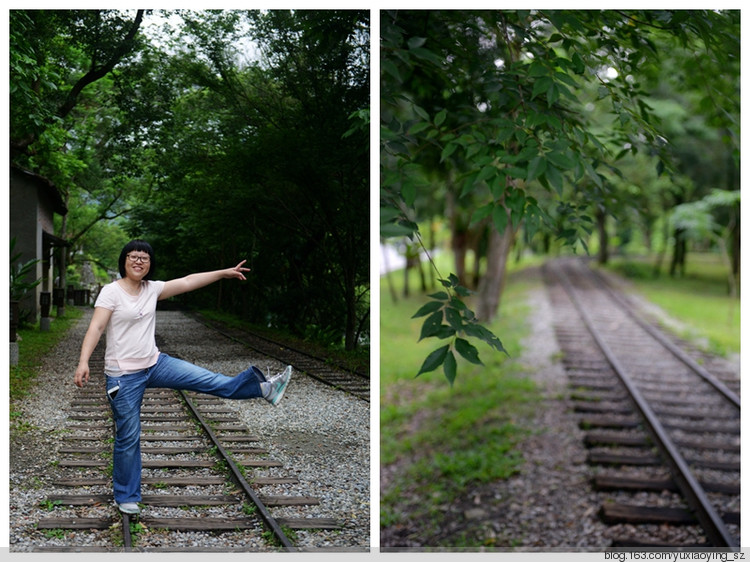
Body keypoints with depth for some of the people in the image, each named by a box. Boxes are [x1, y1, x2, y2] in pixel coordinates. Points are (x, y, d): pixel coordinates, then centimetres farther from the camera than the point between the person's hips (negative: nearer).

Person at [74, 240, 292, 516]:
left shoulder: (152, 289, 5)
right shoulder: (111, 292, -12)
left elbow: (187, 282, 12)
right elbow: (95, 327, -20)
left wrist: (224, 273, 14)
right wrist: (83, 361, -33)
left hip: (154, 364, 5)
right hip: (124, 376, -5)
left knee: (208, 380, -3)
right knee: (129, 437, 3)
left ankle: (262, 388, 4)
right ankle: (126, 497, 17)